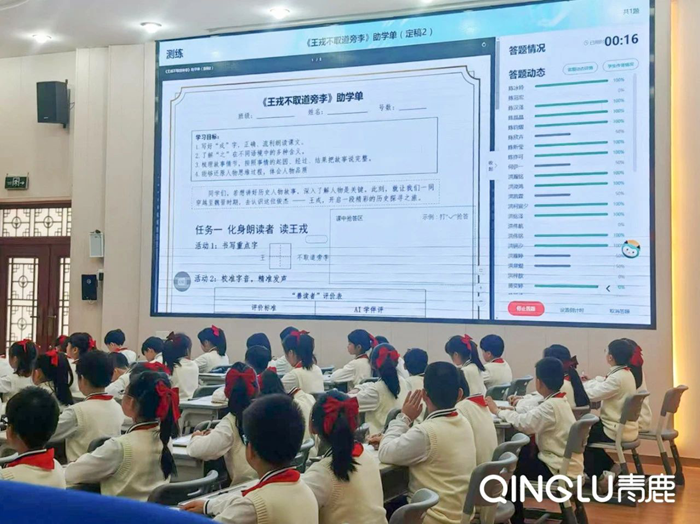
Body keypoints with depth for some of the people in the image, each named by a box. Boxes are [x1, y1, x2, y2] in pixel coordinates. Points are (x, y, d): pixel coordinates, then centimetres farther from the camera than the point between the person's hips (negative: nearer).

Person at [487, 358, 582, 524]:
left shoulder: (551, 406, -24)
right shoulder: (559, 401, 6)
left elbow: (524, 423, -30)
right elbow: (531, 418, 9)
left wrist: (498, 411, -18)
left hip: (559, 469, -9)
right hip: (566, 463, 9)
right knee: (519, 455, 19)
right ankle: (516, 508, 29)